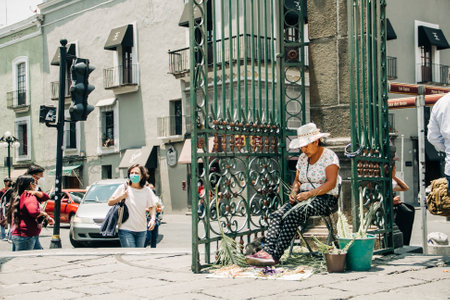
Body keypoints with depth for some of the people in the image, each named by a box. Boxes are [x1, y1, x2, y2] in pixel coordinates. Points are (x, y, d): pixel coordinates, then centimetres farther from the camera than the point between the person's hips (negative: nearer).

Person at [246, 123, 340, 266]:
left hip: (324, 199, -7)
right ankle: (267, 250, -39)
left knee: (292, 216, -33)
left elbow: (331, 183, -17)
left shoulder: (329, 156, -6)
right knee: (276, 215, -22)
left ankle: (275, 256, -38)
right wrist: (294, 192, -2)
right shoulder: (303, 158, 15)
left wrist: (309, 194, -25)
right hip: (304, 198, 7)